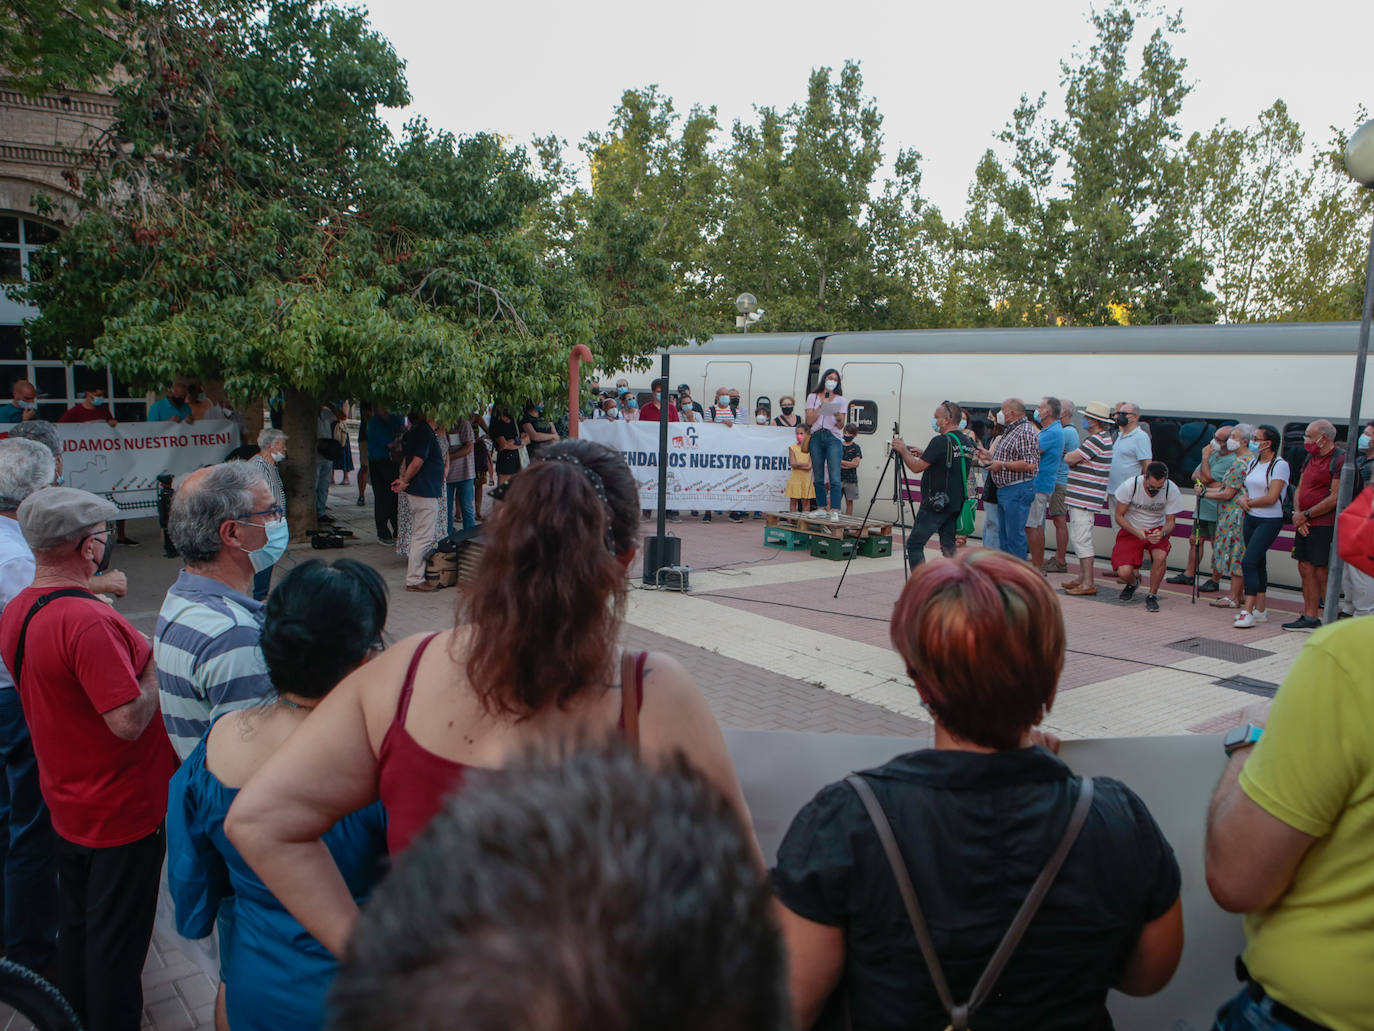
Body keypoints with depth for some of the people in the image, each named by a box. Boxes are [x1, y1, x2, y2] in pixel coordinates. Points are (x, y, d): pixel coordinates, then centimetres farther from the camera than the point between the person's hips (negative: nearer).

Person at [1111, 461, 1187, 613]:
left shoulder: (1172, 490, -17)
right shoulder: (1130, 486, -22)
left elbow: (1170, 522, -7)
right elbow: (1118, 516, -11)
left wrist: (1162, 533, -31)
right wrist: (1136, 532, -29)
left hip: (1157, 529, 1)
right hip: (1131, 529, -1)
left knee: (1160, 556, -32)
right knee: (1124, 572, -20)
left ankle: (1152, 595, -6)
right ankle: (1133, 582, 21)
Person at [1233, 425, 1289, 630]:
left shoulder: (1280, 465, -11)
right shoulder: (1253, 462, 13)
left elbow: (1271, 498, -17)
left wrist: (1248, 502, -6)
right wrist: (1243, 499, -3)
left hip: (1269, 521, -8)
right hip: (1251, 518, 8)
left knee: (1249, 562, -17)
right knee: (1258, 564, 12)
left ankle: (1248, 612, -15)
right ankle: (1260, 610, 19)